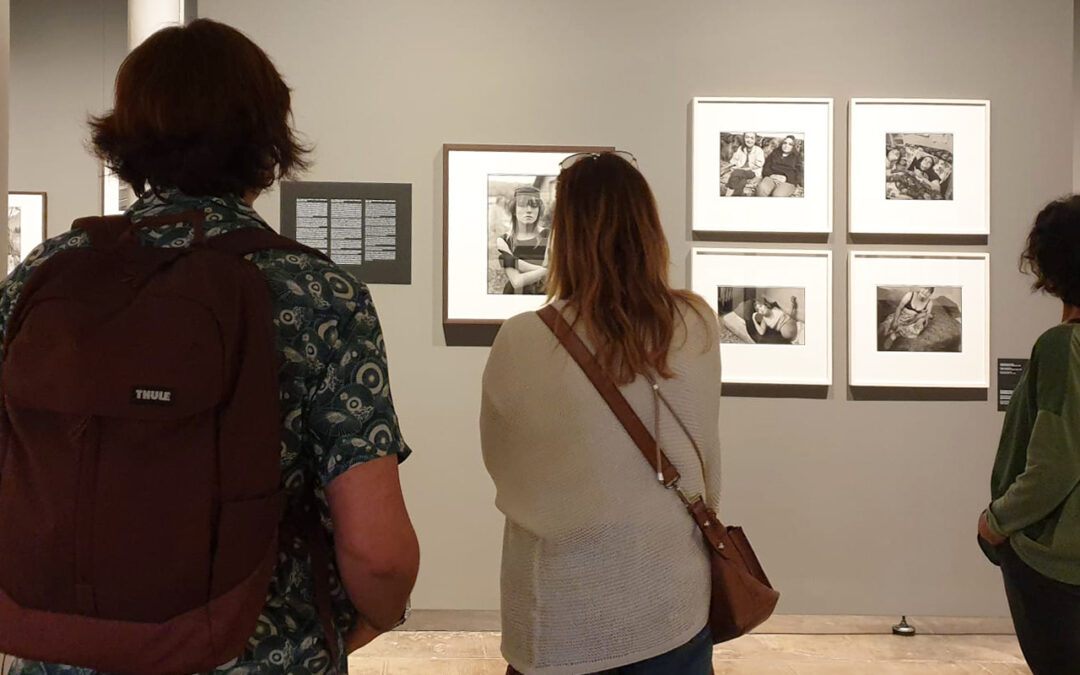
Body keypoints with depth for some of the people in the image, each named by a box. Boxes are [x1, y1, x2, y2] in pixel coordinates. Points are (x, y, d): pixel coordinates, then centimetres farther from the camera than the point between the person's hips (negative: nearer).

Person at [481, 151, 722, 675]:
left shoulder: (521, 343, -19)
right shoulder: (697, 328, -11)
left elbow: (502, 468, -3)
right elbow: (707, 462, 2)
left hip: (561, 616, -2)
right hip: (673, 601, 3)